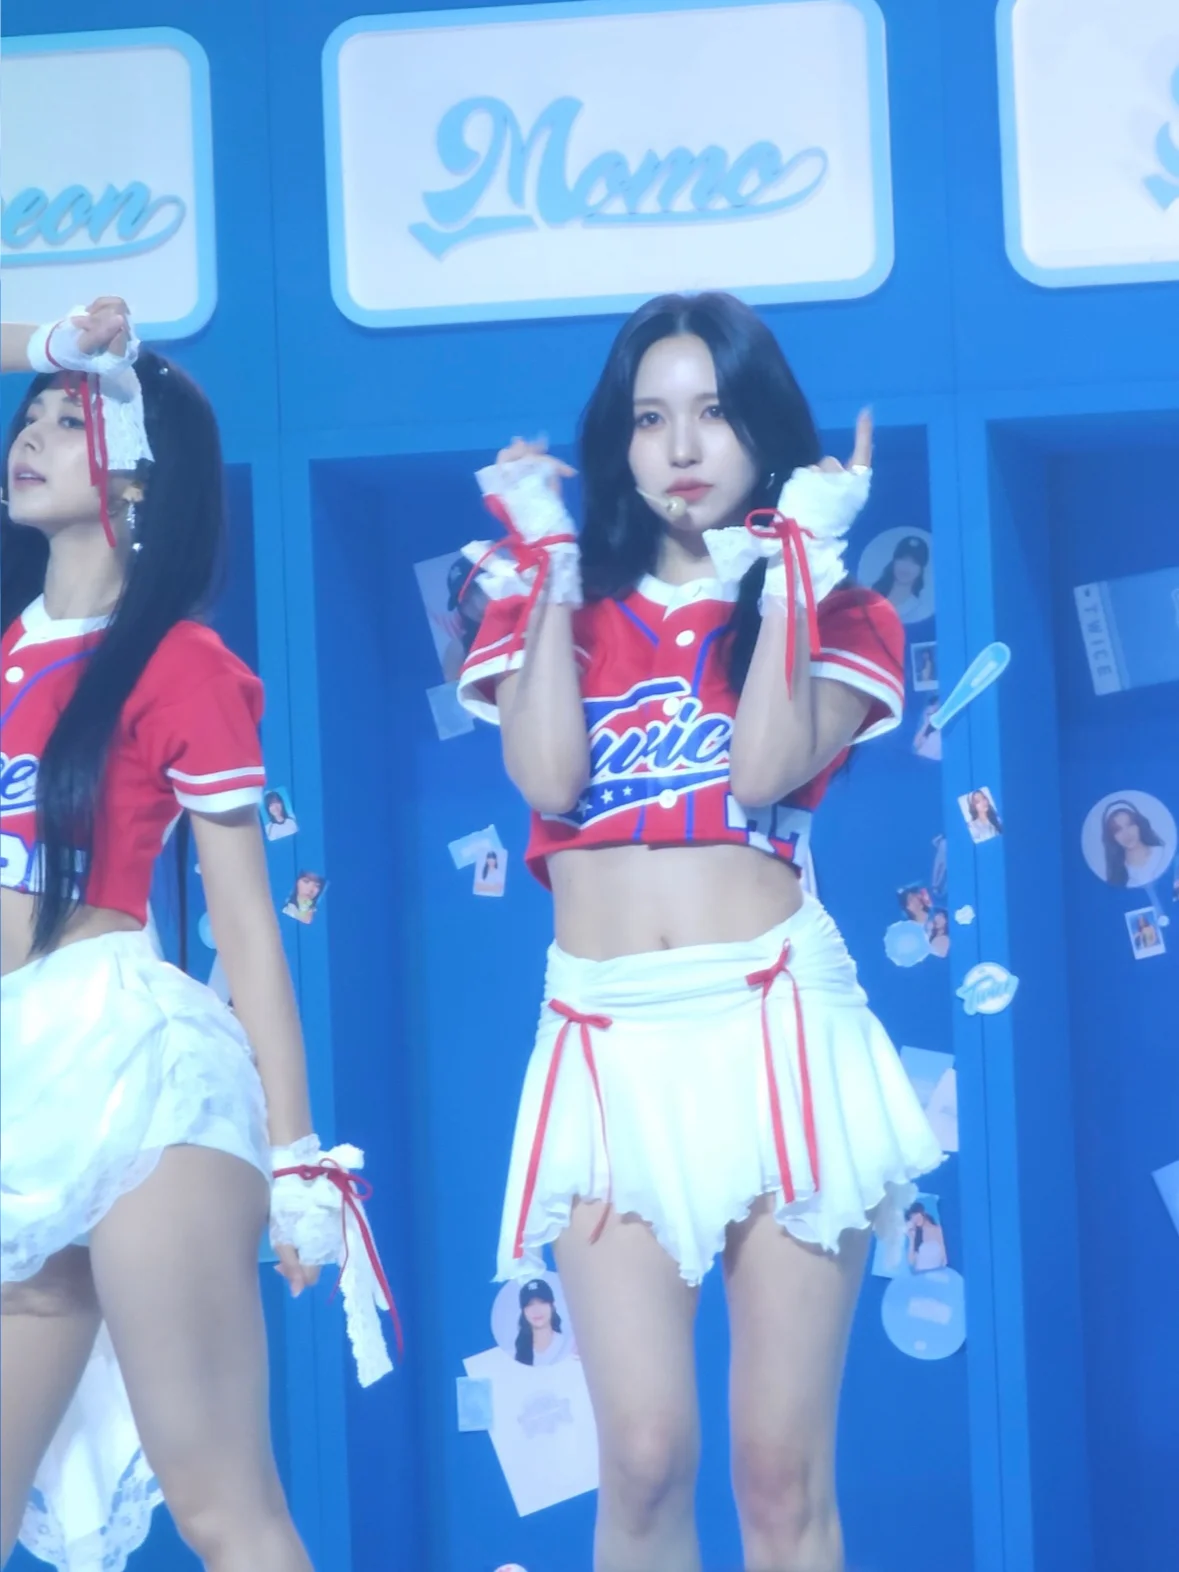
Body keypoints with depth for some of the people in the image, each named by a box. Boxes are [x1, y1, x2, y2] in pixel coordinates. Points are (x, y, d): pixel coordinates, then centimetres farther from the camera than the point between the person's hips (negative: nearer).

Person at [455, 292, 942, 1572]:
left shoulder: (831, 619, 11)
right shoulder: (567, 605, 15)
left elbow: (765, 769, -10)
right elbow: (546, 776, -5)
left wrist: (791, 570, -4)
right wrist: (553, 569, 2)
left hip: (776, 1023, -1)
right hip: (608, 1044, 1)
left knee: (782, 1469, -4)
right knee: (644, 1456, -10)